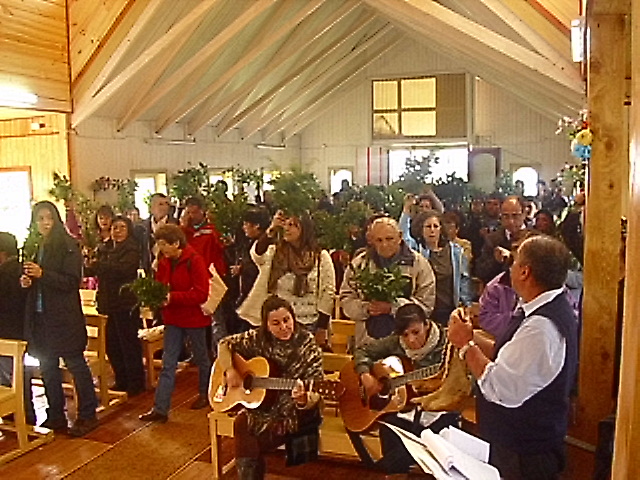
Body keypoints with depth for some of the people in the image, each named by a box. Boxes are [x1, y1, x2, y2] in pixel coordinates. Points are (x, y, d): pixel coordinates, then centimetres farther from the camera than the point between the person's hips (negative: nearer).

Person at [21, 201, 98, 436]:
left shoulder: (68, 246, -8)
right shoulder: (35, 247, 11)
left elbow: (72, 281, -14)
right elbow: (31, 280, 20)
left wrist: (42, 274, -22)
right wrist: (26, 281, -2)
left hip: (64, 317, -7)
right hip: (40, 317, 7)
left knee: (76, 364, 0)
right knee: (47, 367, 12)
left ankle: (87, 416, 11)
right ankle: (55, 416, 25)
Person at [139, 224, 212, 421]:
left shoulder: (194, 261, -18)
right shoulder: (164, 262, 2)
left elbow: (201, 293, -23)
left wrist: (172, 297, -28)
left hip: (194, 318, -5)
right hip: (173, 318, 6)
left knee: (201, 358, 15)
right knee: (168, 364, 3)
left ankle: (204, 394, 36)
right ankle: (160, 409, 5)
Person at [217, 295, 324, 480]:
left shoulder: (307, 346, -12)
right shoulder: (258, 339, -2)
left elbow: (314, 394, -14)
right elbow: (225, 344, 9)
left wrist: (303, 398, -37)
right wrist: (230, 370, -8)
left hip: (293, 415, -4)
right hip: (260, 408, 4)